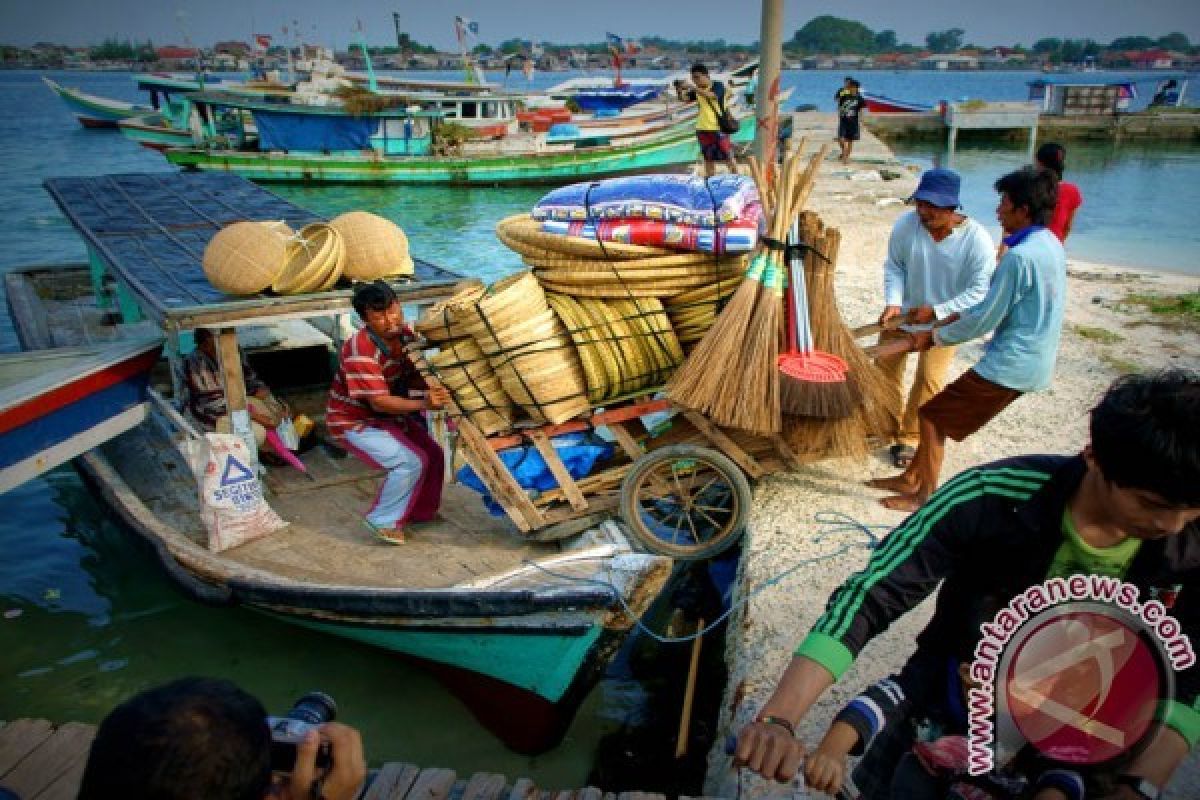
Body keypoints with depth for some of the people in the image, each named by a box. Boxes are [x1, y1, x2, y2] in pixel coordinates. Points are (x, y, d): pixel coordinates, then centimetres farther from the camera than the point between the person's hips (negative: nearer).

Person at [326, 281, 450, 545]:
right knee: (410, 462, -20)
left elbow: (412, 377, -1)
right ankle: (383, 521, -1)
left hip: (388, 414, 8)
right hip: (353, 421, -8)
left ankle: (421, 512, 28)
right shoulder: (360, 351, -33)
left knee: (433, 455, 6)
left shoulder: (404, 335, -9)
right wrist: (423, 404, -46)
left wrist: (435, 389, -21)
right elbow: (379, 402, -35)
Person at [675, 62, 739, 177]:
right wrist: (679, 90, -17)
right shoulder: (697, 90, 8)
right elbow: (684, 99, 3)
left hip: (719, 128, -5)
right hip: (703, 129, 5)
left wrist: (692, 87, -32)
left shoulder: (718, 85, -9)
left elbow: (711, 96, -28)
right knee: (708, 159, 11)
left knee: (728, 157, -1)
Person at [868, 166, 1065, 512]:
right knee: (943, 413, 18)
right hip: (1033, 363, 9)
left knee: (932, 415, 2)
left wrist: (935, 336, -5)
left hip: (1010, 364, -9)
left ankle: (926, 496, 13)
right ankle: (910, 477, 28)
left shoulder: (1019, 257, -23)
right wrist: (958, 317, 13)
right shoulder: (1051, 244, 8)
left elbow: (984, 320, -18)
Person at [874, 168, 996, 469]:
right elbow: (894, 266, -8)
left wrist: (936, 311, -28)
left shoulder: (977, 239, -26)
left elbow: (981, 291, -22)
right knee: (886, 368, 14)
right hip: (903, 313, 3)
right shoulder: (906, 225, -21)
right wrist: (893, 302, -23)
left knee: (929, 380, -2)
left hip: (944, 320, -3)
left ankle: (908, 437, 18)